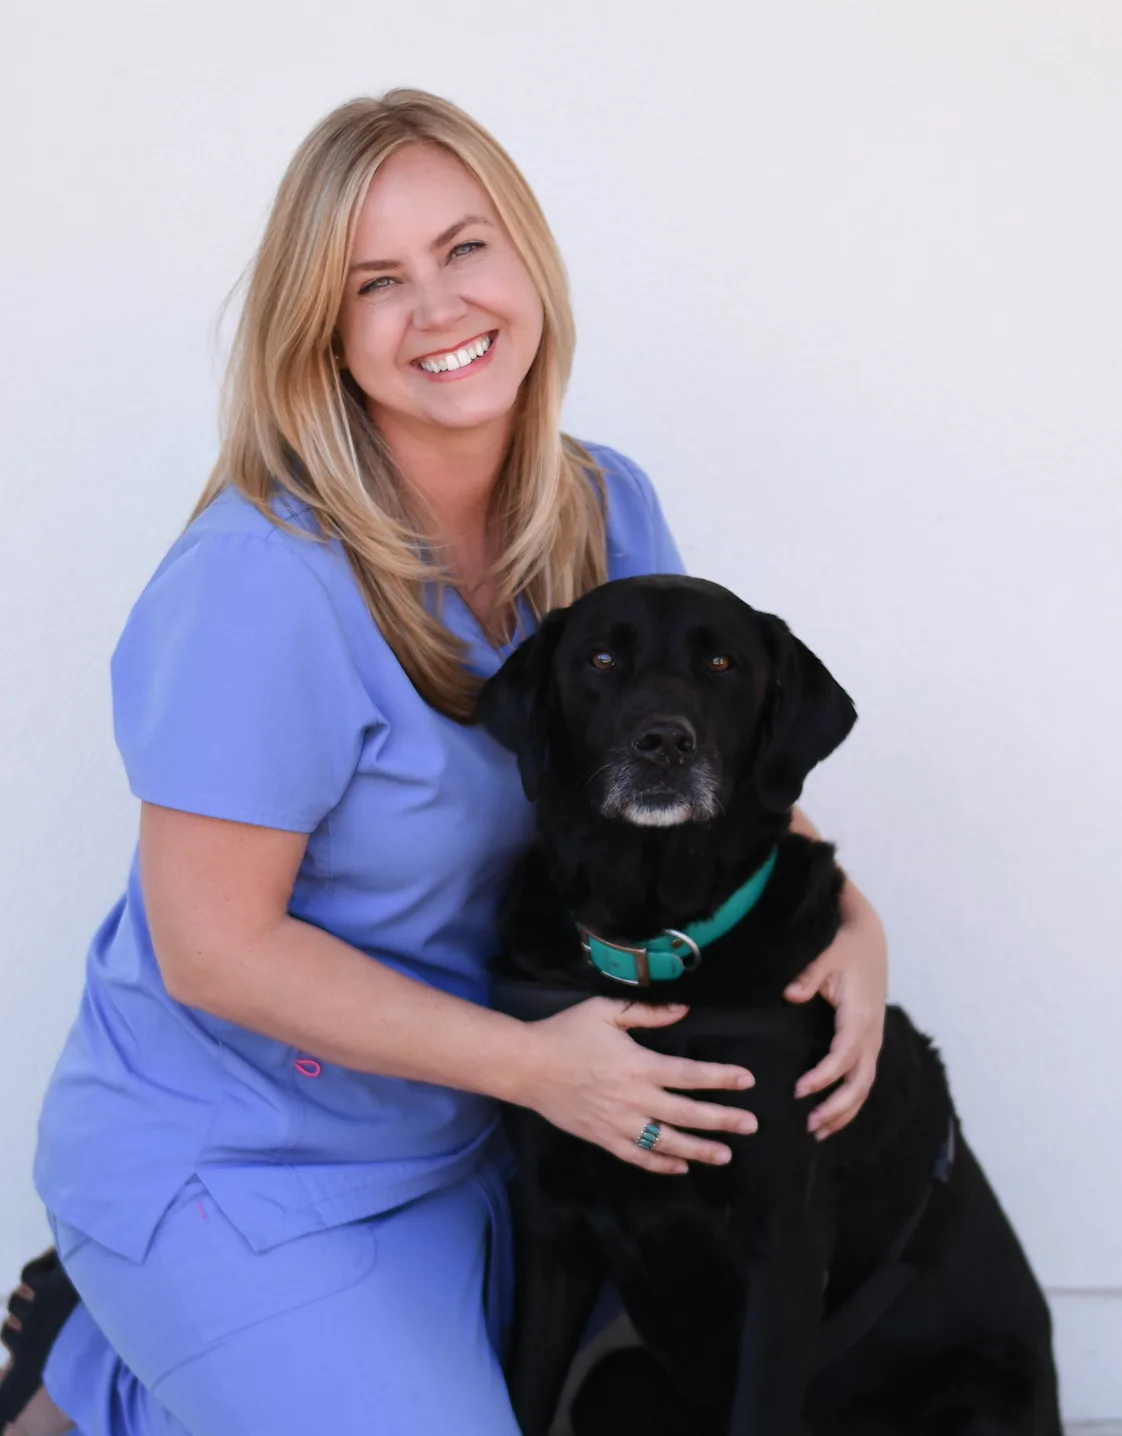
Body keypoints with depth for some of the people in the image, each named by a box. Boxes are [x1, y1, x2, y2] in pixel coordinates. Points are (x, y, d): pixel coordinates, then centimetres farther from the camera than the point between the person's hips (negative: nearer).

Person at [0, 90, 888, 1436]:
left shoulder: (605, 512, -5)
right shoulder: (266, 576, -26)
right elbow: (214, 946, -23)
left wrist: (847, 919, -16)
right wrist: (532, 1063, -24)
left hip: (445, 1144, 7)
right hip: (223, 1164, -7)